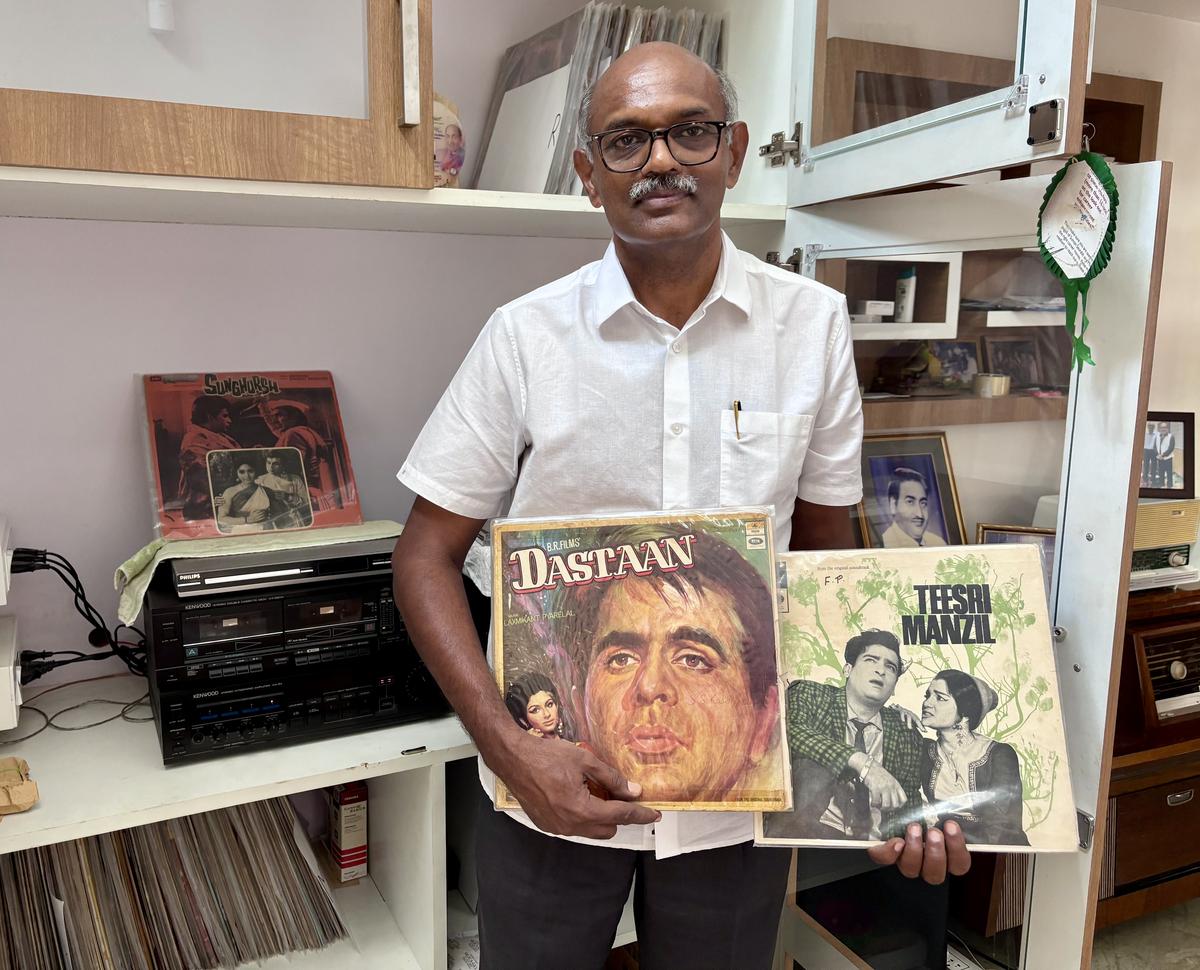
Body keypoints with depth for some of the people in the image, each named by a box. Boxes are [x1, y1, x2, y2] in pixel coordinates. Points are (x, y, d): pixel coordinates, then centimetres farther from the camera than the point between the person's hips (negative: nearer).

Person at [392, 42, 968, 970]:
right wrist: (510, 746, -15)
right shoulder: (526, 335, -9)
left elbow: (828, 555, 3)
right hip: (556, 776, -1)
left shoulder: (814, 324, -5)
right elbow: (428, 555, -5)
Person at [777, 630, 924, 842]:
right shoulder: (808, 695, 6)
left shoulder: (905, 731, 16)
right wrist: (862, 763, -26)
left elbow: (909, 799, 18)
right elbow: (791, 732, -16)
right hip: (805, 832, -1)